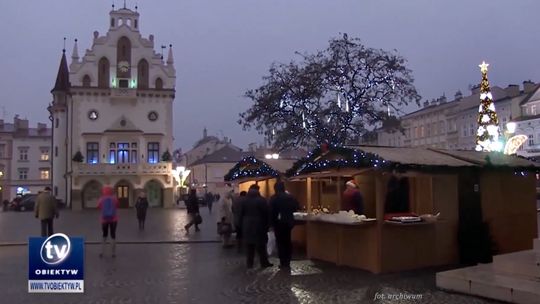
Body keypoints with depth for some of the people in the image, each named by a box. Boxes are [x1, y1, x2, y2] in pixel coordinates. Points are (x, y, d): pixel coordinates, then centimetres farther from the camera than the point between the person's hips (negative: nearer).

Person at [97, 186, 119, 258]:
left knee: (104, 235, 16)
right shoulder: (114, 198, -3)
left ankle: (102, 252, 7)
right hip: (113, 219, -1)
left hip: (104, 219, 1)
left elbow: (99, 207, 9)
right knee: (113, 235, 5)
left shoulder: (101, 199, -3)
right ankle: (113, 253, 5)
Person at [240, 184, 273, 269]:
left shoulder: (244, 201, 5)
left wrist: (242, 225, 11)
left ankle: (249, 263, 8)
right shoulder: (262, 200, -6)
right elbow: (266, 214, -7)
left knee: (249, 246, 6)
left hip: (247, 225, 3)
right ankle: (264, 263, 6)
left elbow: (241, 214, 6)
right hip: (259, 225, -3)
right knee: (261, 246, 3)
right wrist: (266, 225, 0)